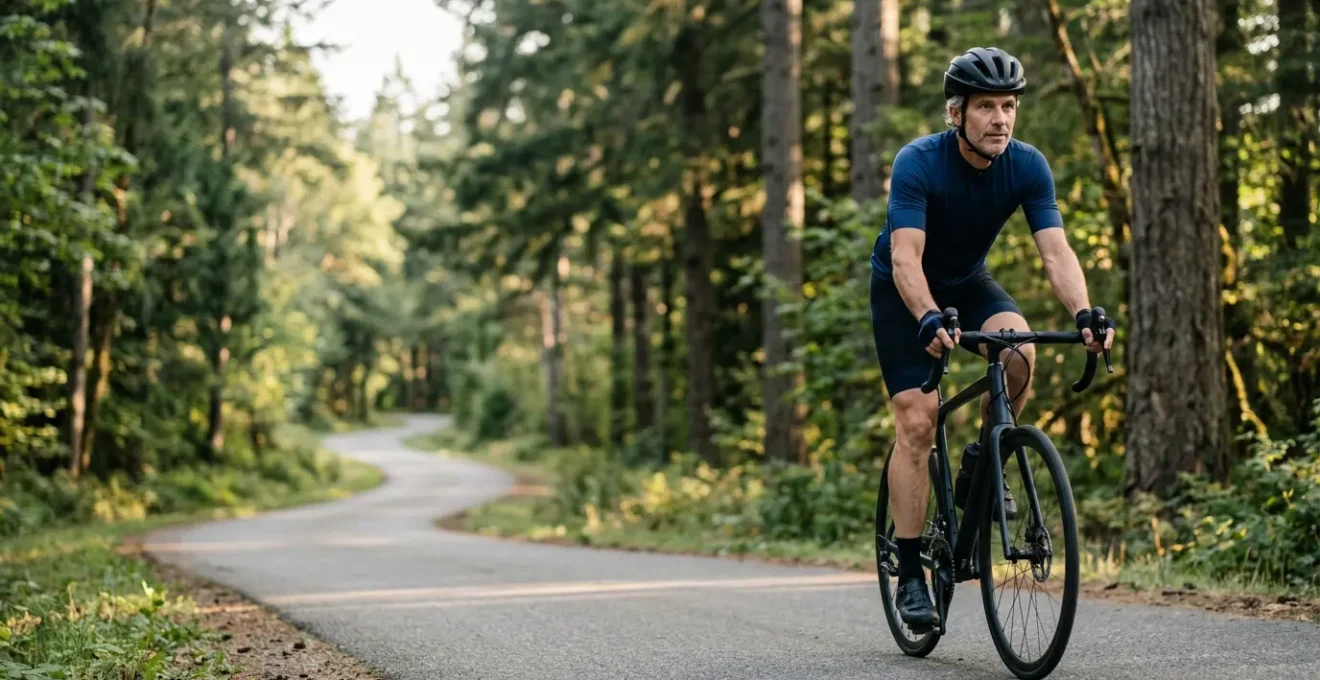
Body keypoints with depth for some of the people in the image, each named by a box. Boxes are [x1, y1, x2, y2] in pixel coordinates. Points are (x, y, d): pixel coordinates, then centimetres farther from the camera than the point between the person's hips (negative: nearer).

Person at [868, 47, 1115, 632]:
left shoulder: (1028, 166, -18)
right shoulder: (918, 162, -29)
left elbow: (1055, 251, -25)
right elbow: (906, 256, -38)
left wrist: (1084, 313, -44)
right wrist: (930, 321, -56)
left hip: (967, 280, 3)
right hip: (903, 289, -3)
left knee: (1018, 348, -29)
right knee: (917, 420, -15)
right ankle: (910, 575, -7)